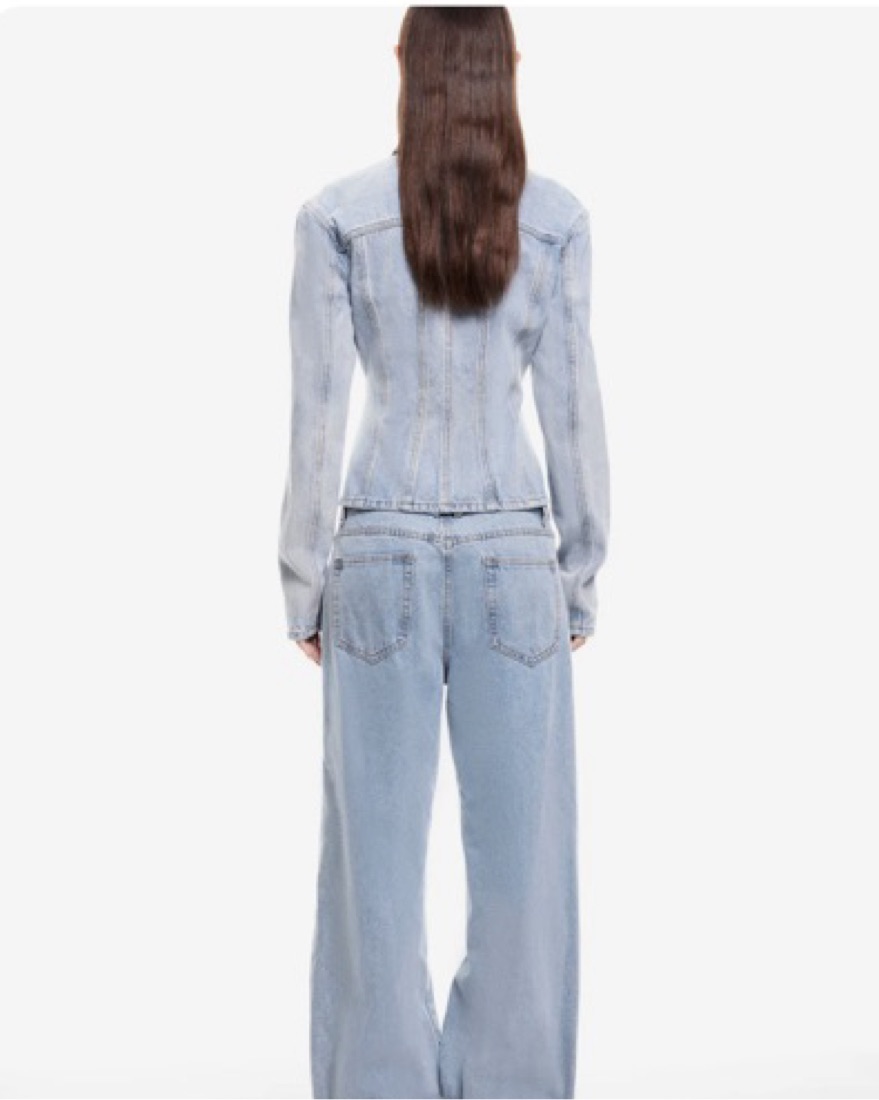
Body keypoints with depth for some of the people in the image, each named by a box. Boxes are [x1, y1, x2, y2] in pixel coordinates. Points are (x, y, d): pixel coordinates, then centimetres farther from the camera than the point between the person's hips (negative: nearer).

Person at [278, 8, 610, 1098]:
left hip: (383, 562, 0)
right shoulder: (556, 218, -1)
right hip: (513, 560, 1)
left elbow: (316, 418, -5)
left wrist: (302, 588, 3)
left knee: (377, 855, 7)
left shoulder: (337, 214, -3)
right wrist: (582, 579, 8)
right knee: (522, 854, 8)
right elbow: (573, 410, -1)